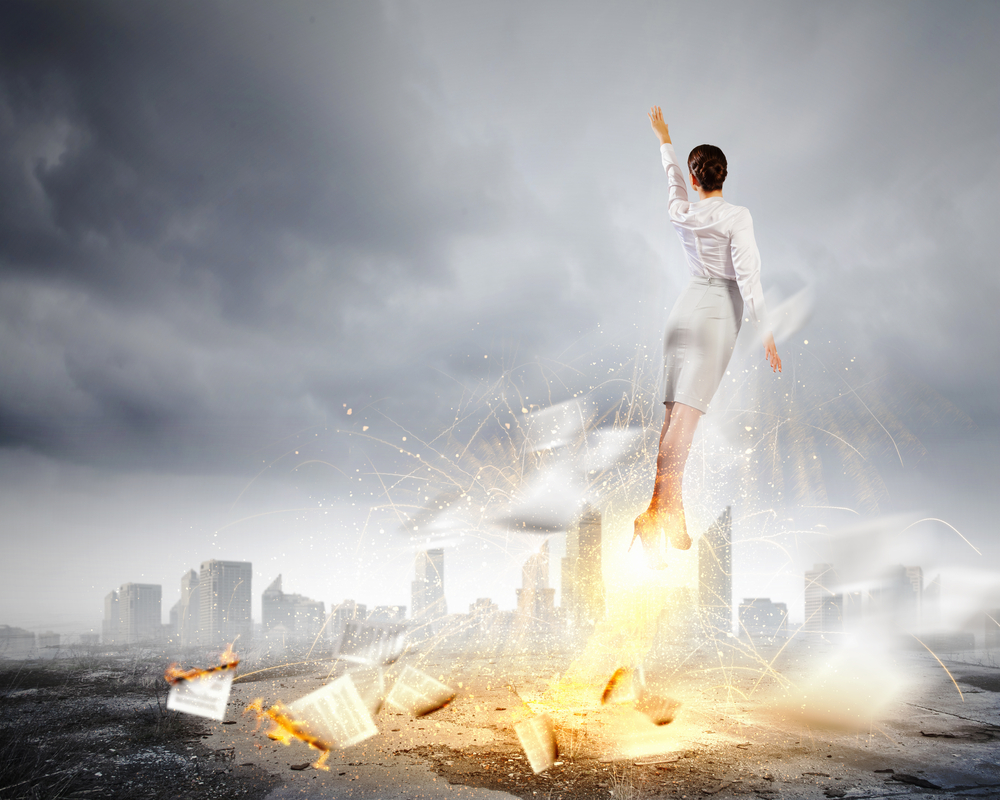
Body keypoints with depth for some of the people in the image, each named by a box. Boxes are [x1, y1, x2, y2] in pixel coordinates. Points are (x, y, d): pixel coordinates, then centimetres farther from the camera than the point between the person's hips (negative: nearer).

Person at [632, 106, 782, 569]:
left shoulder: (682, 215, 6)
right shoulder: (736, 217, -8)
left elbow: (673, 180, 28)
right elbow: (748, 277, -13)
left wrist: (664, 141, 46)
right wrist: (765, 332, -8)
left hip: (686, 307, 5)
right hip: (719, 313, -5)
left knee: (675, 414, 3)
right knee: (687, 414, -15)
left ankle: (673, 519, -1)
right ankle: (656, 510, -27)